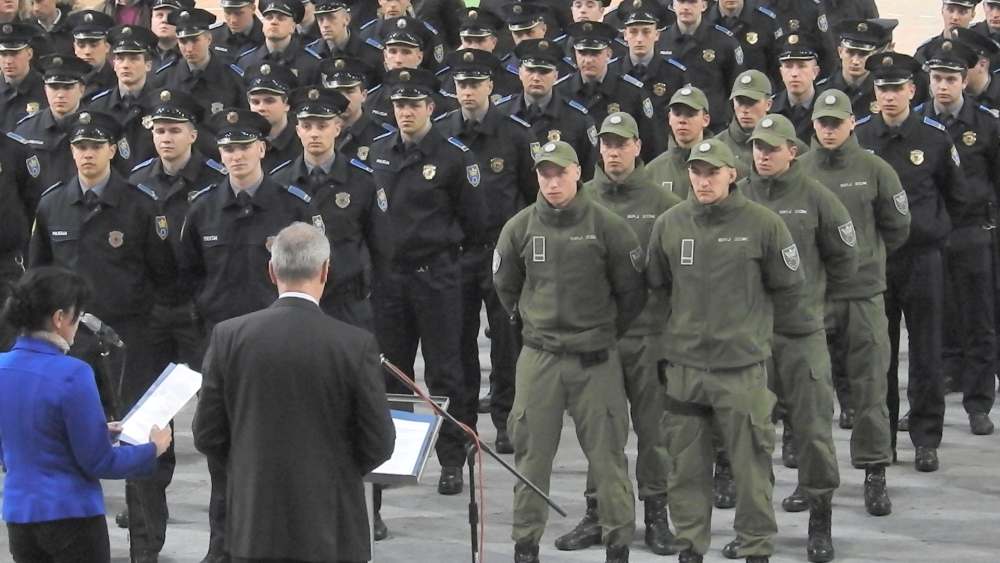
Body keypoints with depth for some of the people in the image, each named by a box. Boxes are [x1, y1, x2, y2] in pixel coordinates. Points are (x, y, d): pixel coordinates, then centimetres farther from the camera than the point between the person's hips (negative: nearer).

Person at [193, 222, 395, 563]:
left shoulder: (228, 337, -5)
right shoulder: (356, 344, -10)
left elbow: (207, 436, 1)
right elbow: (378, 445, -4)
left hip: (254, 526, 2)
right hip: (330, 529, -2)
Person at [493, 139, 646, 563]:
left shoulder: (607, 226, -6)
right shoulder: (520, 228, 1)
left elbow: (631, 290, 4)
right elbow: (505, 286, 16)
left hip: (597, 358, -2)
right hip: (538, 357, 2)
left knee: (607, 454, 1)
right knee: (531, 453, 5)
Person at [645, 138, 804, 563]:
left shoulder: (762, 224, -6)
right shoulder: (669, 224, 2)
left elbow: (787, 288, 5)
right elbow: (656, 284, 16)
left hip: (743, 364, -3)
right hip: (683, 364, 3)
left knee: (751, 463, 0)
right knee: (686, 462, 9)